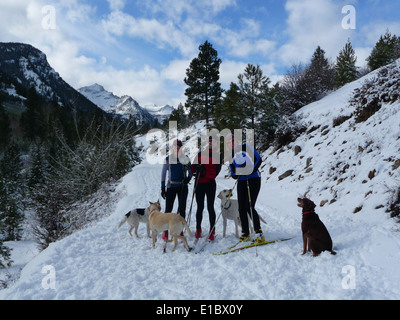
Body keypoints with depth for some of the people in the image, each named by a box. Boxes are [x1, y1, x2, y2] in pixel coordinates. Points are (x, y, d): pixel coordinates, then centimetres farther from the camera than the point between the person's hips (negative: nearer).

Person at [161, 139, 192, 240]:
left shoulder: (185, 159, 4)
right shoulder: (168, 159, 2)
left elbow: (190, 172, 8)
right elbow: (163, 174, 5)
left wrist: (188, 178, -14)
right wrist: (162, 188, 1)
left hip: (182, 186, 1)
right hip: (171, 186, -1)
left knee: (182, 209, 3)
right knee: (168, 209, -4)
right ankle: (165, 230, 5)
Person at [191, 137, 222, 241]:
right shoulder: (199, 154, 11)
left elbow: (216, 170, -7)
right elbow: (193, 169, 9)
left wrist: (205, 171, -22)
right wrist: (196, 167, -14)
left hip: (210, 184, -2)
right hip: (199, 184, 2)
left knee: (210, 207, -3)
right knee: (200, 207, 6)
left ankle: (212, 231, 5)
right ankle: (198, 229, 20)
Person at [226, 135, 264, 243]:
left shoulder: (246, 147, -4)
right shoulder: (231, 155, 13)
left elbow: (258, 160, -9)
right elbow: (233, 173, 12)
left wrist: (251, 171, -17)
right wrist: (234, 174, -10)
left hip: (253, 179, -6)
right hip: (241, 181, 6)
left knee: (249, 207, -14)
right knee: (241, 208, 2)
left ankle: (259, 234, -5)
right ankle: (245, 234, 14)